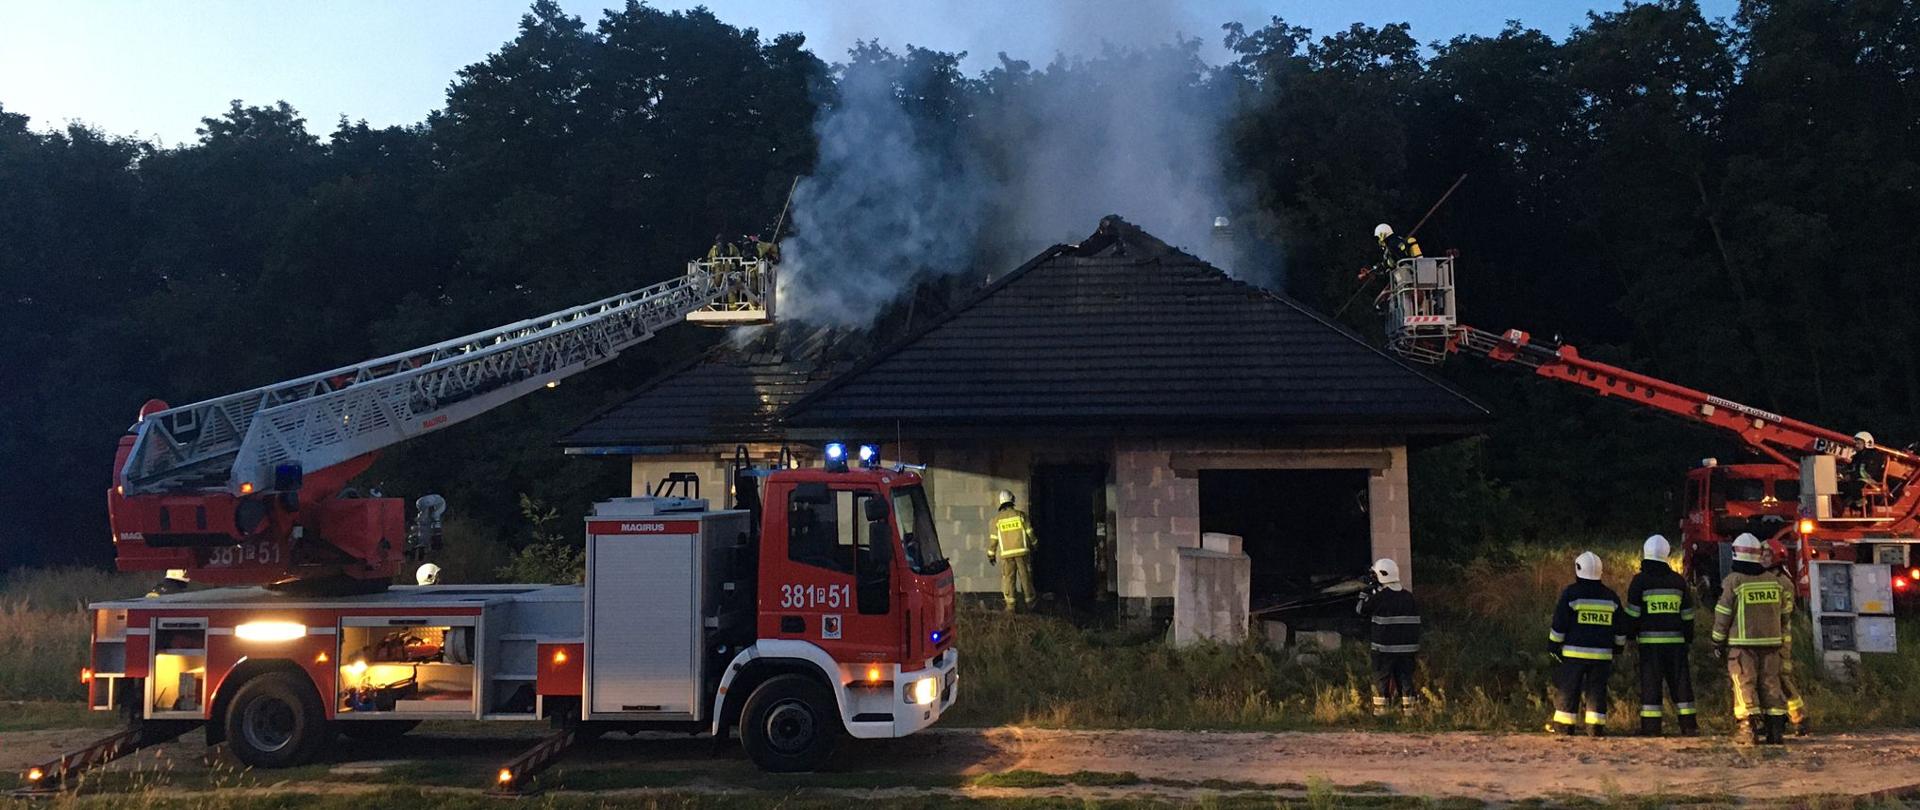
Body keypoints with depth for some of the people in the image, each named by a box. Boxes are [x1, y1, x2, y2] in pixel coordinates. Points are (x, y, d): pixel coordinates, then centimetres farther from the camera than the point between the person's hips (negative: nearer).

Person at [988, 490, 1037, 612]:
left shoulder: (997, 518, 0)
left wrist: (991, 554, 10)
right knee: (1025, 576, 10)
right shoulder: (1020, 514, -2)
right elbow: (1030, 532, 2)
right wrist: (1035, 543, 20)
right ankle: (1030, 600, 20)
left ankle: (1011, 605, 0)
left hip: (1006, 553, 0)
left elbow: (994, 538, 2)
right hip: (1022, 551, 0)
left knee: (1009, 578, 4)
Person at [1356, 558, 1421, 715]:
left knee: (1382, 677, 2)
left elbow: (1360, 609, -2)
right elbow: (1416, 621, 11)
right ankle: (1408, 707, 9)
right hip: (1407, 647, 5)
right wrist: (1415, 645, 17)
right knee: (1405, 676, 9)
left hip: (1385, 647, -5)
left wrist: (1366, 593, 6)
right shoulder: (1408, 595, 7)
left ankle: (1380, 709, 1)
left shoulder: (1379, 597, -12)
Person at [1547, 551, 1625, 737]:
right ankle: (1596, 726, 5)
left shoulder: (1571, 593, -5)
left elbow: (1559, 625, -4)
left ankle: (1563, 725, 4)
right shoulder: (1611, 596, 8)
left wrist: (1553, 646, 5)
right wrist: (1618, 648, 26)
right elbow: (1620, 629, 14)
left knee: (1568, 689, 2)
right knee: (1597, 689, 8)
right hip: (1602, 654, 3)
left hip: (1574, 652, -3)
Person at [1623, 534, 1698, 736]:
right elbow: (1687, 615, 12)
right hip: (1676, 640, 3)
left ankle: (1651, 727, -4)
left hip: (1650, 640, -3)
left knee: (1650, 683, -2)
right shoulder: (1678, 580, 8)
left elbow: (1633, 613, -4)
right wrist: (1689, 639, 20)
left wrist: (1631, 635, 8)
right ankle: (1689, 725, 7)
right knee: (1680, 681, 7)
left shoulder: (1640, 581, -3)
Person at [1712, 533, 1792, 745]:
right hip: (1771, 642, 5)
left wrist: (1718, 641, 5)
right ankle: (1776, 729, 7)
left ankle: (1754, 728, -8)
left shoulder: (1733, 581, -8)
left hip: (1743, 644, -4)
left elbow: (1723, 614, -5)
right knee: (1770, 684, 9)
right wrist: (1781, 640, 26)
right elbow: (1784, 613, 15)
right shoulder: (1774, 580, 7)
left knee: (1745, 685, -1)